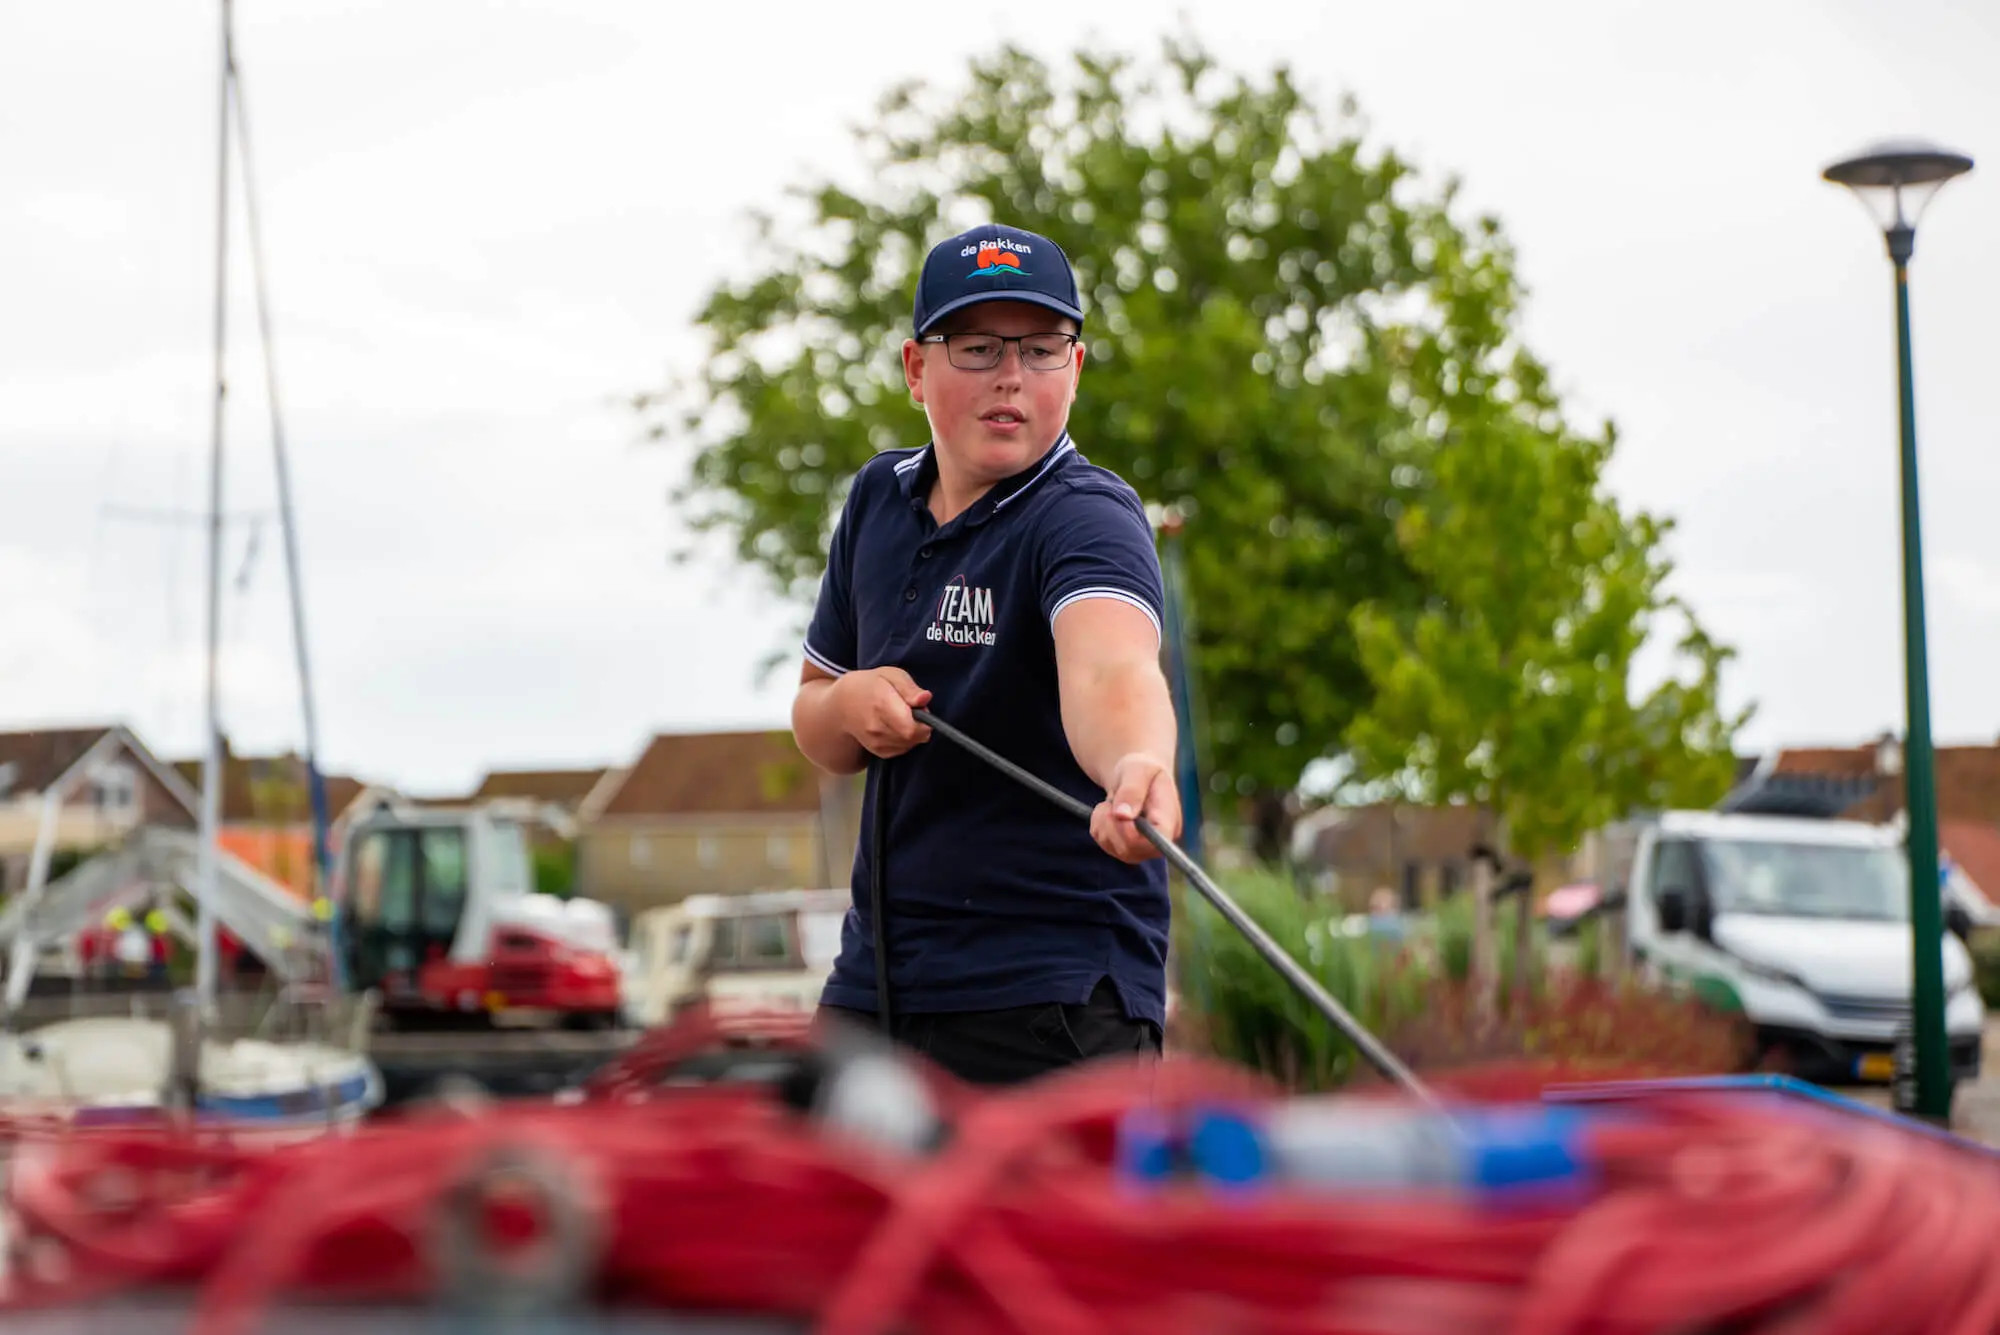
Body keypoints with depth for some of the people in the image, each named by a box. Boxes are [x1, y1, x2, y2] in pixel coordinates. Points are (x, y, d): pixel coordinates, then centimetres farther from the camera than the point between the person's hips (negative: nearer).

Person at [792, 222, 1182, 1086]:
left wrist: (1137, 768, -61)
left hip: (1051, 997, -7)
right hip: (875, 977, 7)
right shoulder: (880, 497, 6)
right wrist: (849, 705, -8)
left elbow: (1108, 667, -38)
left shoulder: (1086, 518, -16)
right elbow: (814, 723, 16)